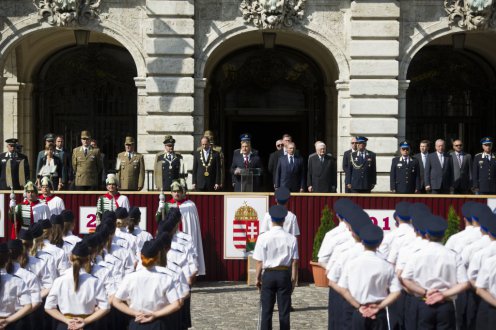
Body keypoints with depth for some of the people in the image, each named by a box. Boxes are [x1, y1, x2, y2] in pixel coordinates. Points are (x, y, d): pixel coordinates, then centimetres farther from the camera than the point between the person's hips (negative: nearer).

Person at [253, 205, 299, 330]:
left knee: (267, 310, 8)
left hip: (268, 274, -1)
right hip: (284, 274, 1)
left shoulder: (263, 237, -9)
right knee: (284, 310, 8)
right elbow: (294, 261, -3)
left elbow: (260, 261, -6)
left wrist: (258, 278, 6)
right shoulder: (291, 239, -6)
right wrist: (293, 279, 8)